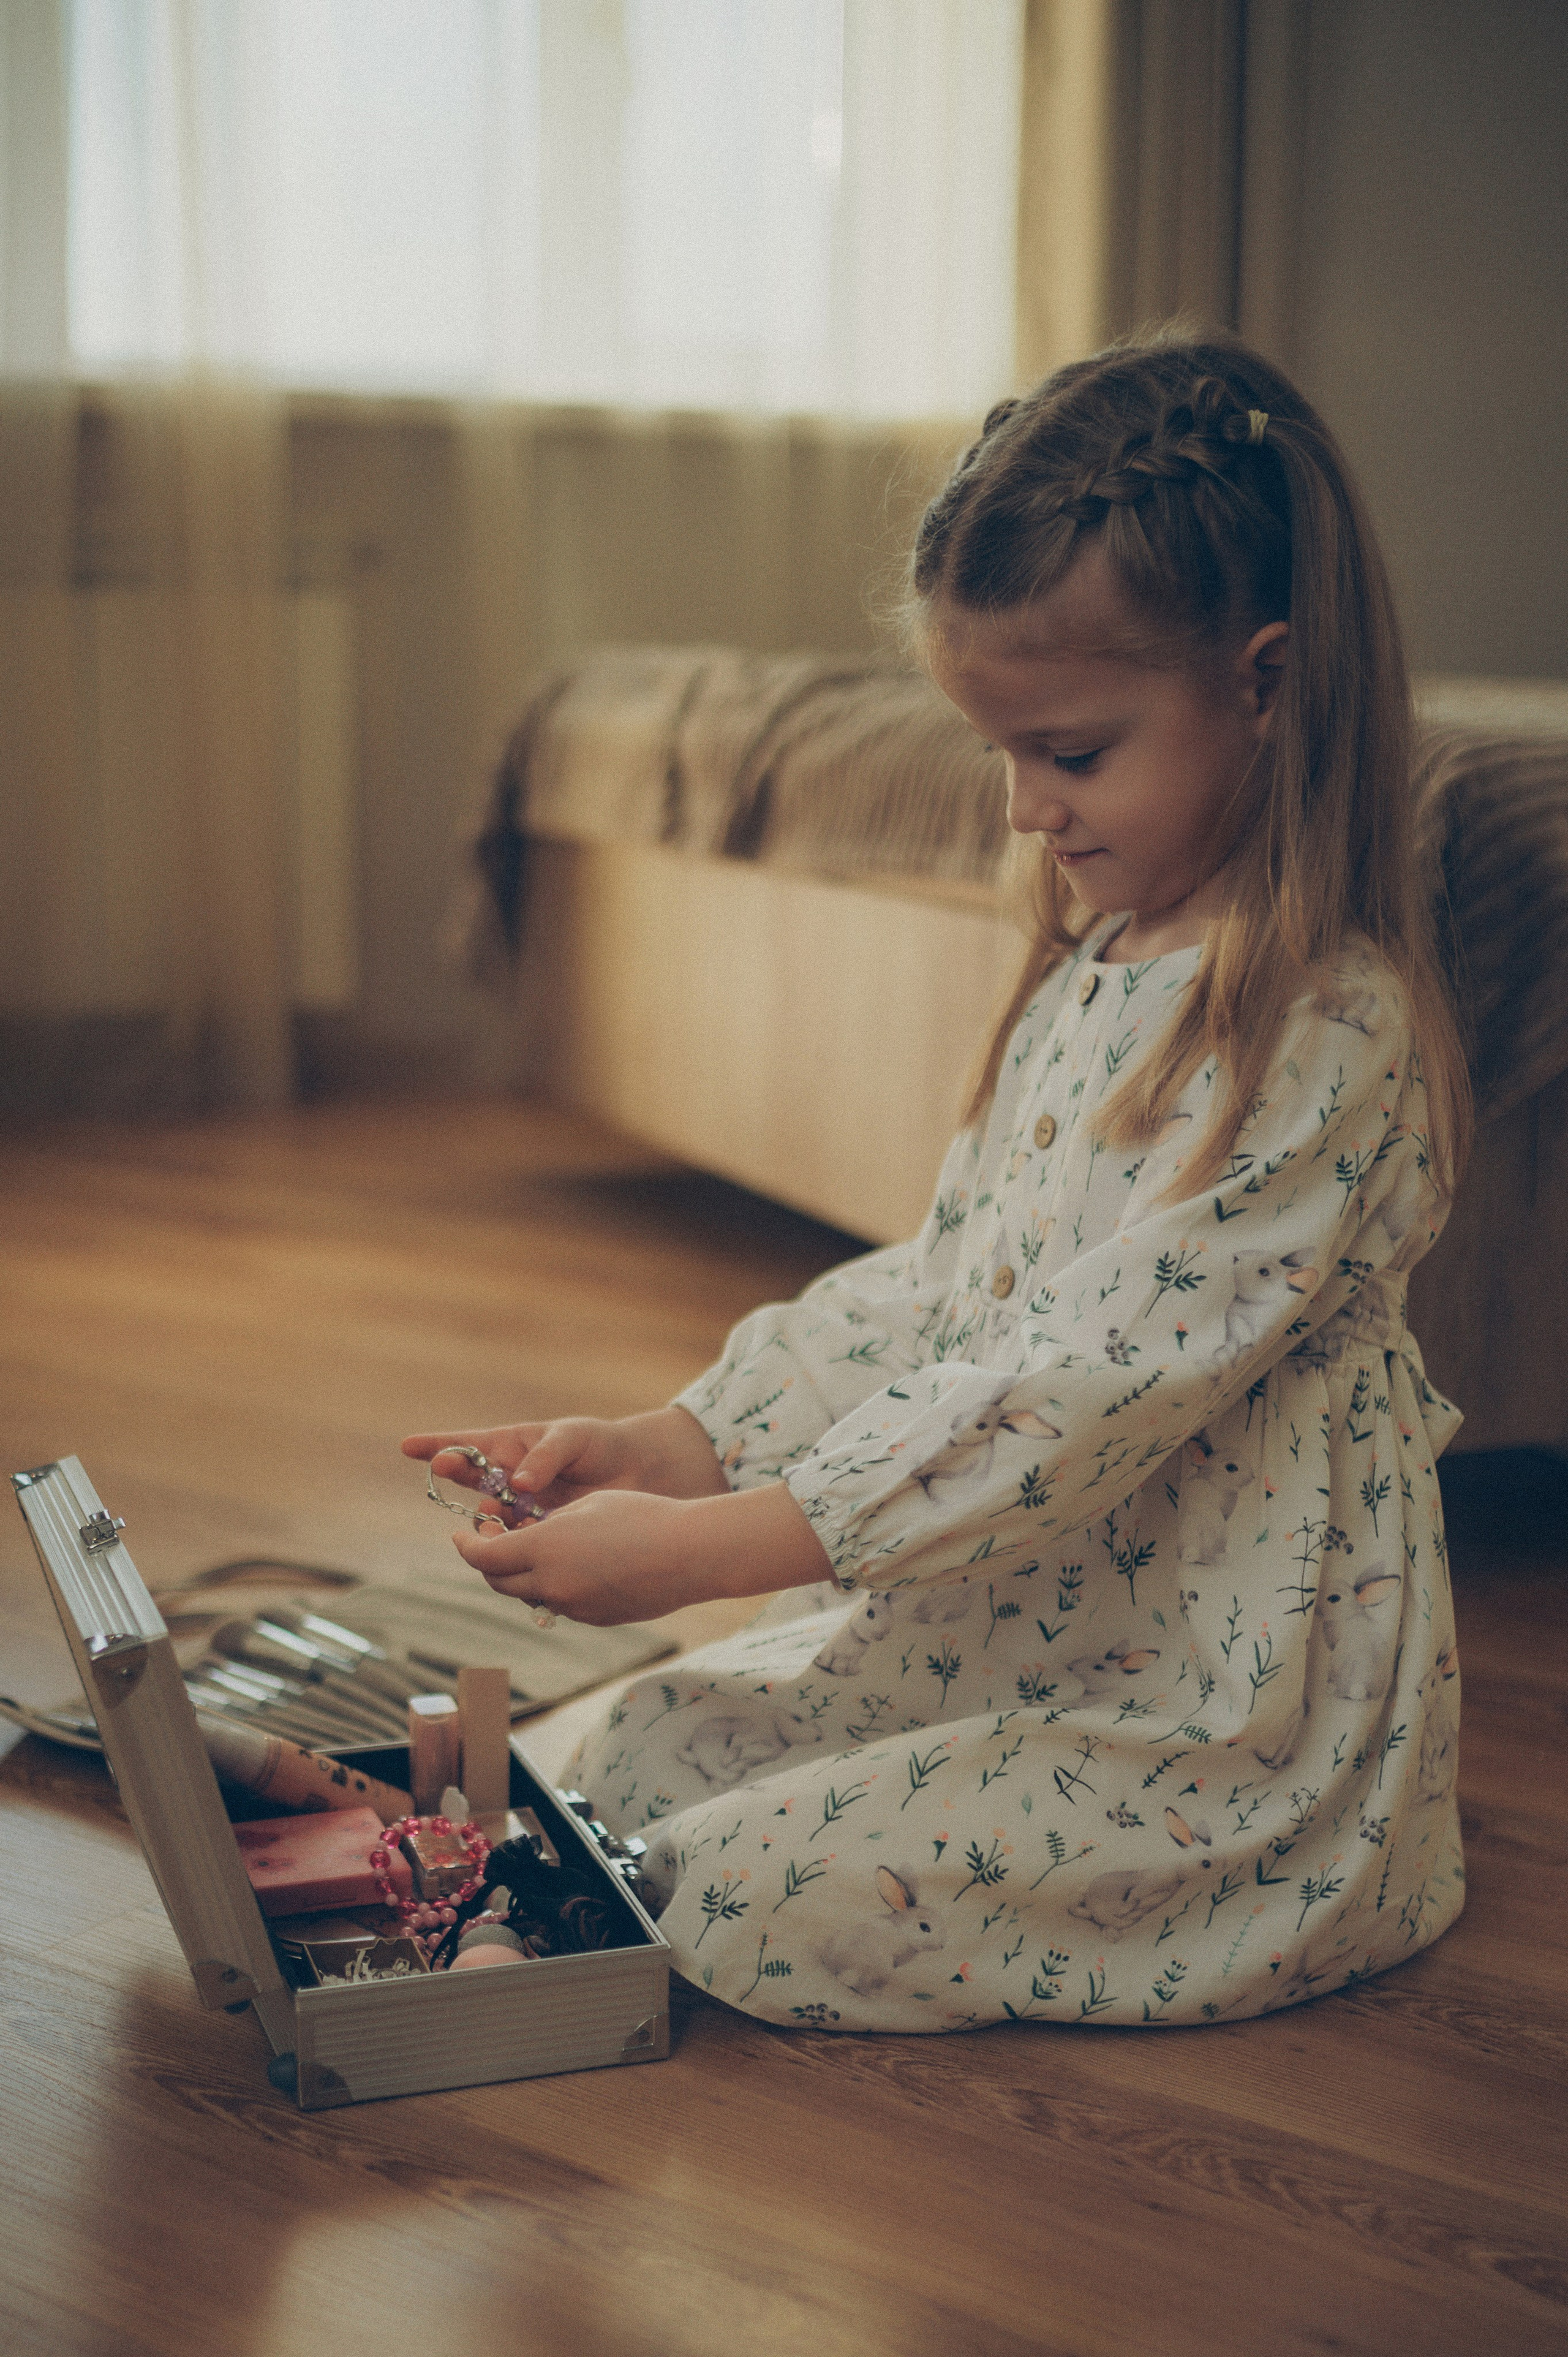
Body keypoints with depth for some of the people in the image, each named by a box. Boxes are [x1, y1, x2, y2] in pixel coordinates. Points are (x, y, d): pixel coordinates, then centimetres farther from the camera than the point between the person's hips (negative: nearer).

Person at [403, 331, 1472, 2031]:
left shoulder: (1323, 1037, -22)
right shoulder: (1092, 981, 8)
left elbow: (1091, 1389, -28)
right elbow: (939, 1285, 11)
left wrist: (706, 1545, -29)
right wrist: (675, 1443, -2)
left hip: (1224, 1711, -9)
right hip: (1010, 1619, 9)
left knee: (741, 1893, -17)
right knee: (648, 1753, 4)